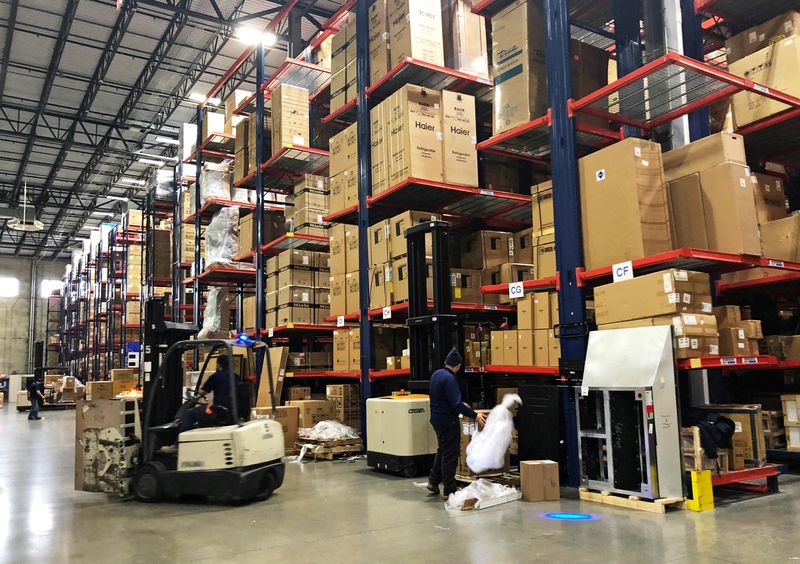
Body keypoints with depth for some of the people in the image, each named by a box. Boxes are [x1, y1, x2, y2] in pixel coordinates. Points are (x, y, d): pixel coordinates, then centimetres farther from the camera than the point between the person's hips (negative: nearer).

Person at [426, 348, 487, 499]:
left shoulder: (436, 374, 7)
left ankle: (433, 481, 31)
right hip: (447, 421, -9)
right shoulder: (449, 379, -22)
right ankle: (449, 491, 6)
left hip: (437, 418, 9)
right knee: (450, 455, 0)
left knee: (442, 451, 23)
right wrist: (474, 415, -23)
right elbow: (456, 404, -27)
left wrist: (461, 405, 30)